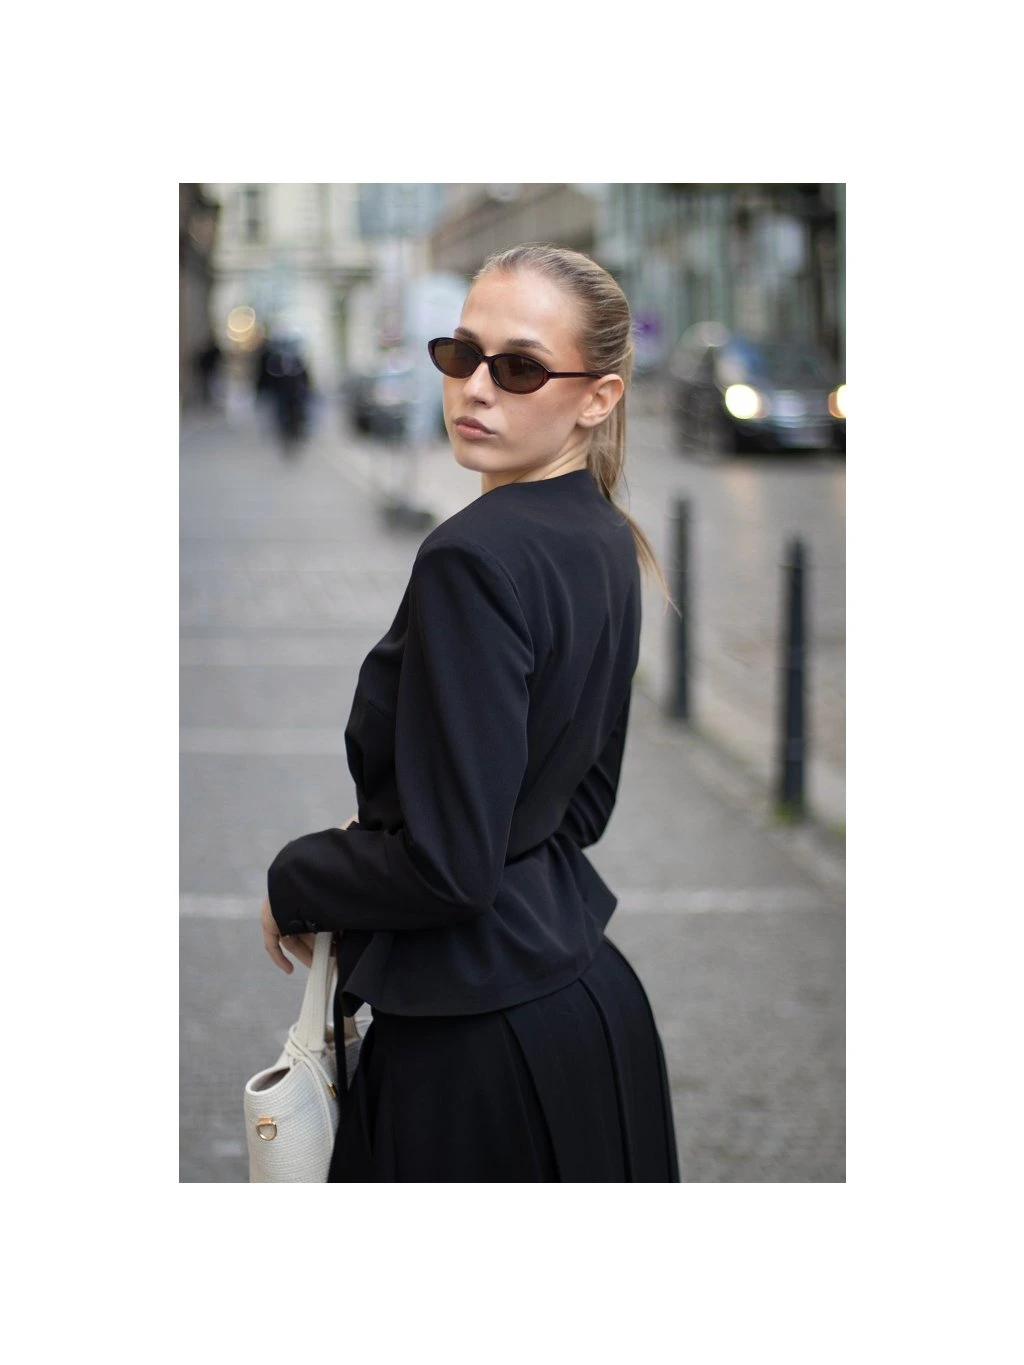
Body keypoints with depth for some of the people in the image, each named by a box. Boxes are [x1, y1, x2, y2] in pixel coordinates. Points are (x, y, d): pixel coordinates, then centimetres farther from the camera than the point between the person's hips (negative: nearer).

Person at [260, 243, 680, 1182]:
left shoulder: (476, 558, -22)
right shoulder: (607, 543, 7)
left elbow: (448, 867, -22)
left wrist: (294, 883, -5)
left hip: (480, 1031, -10)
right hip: (586, 988, 10)